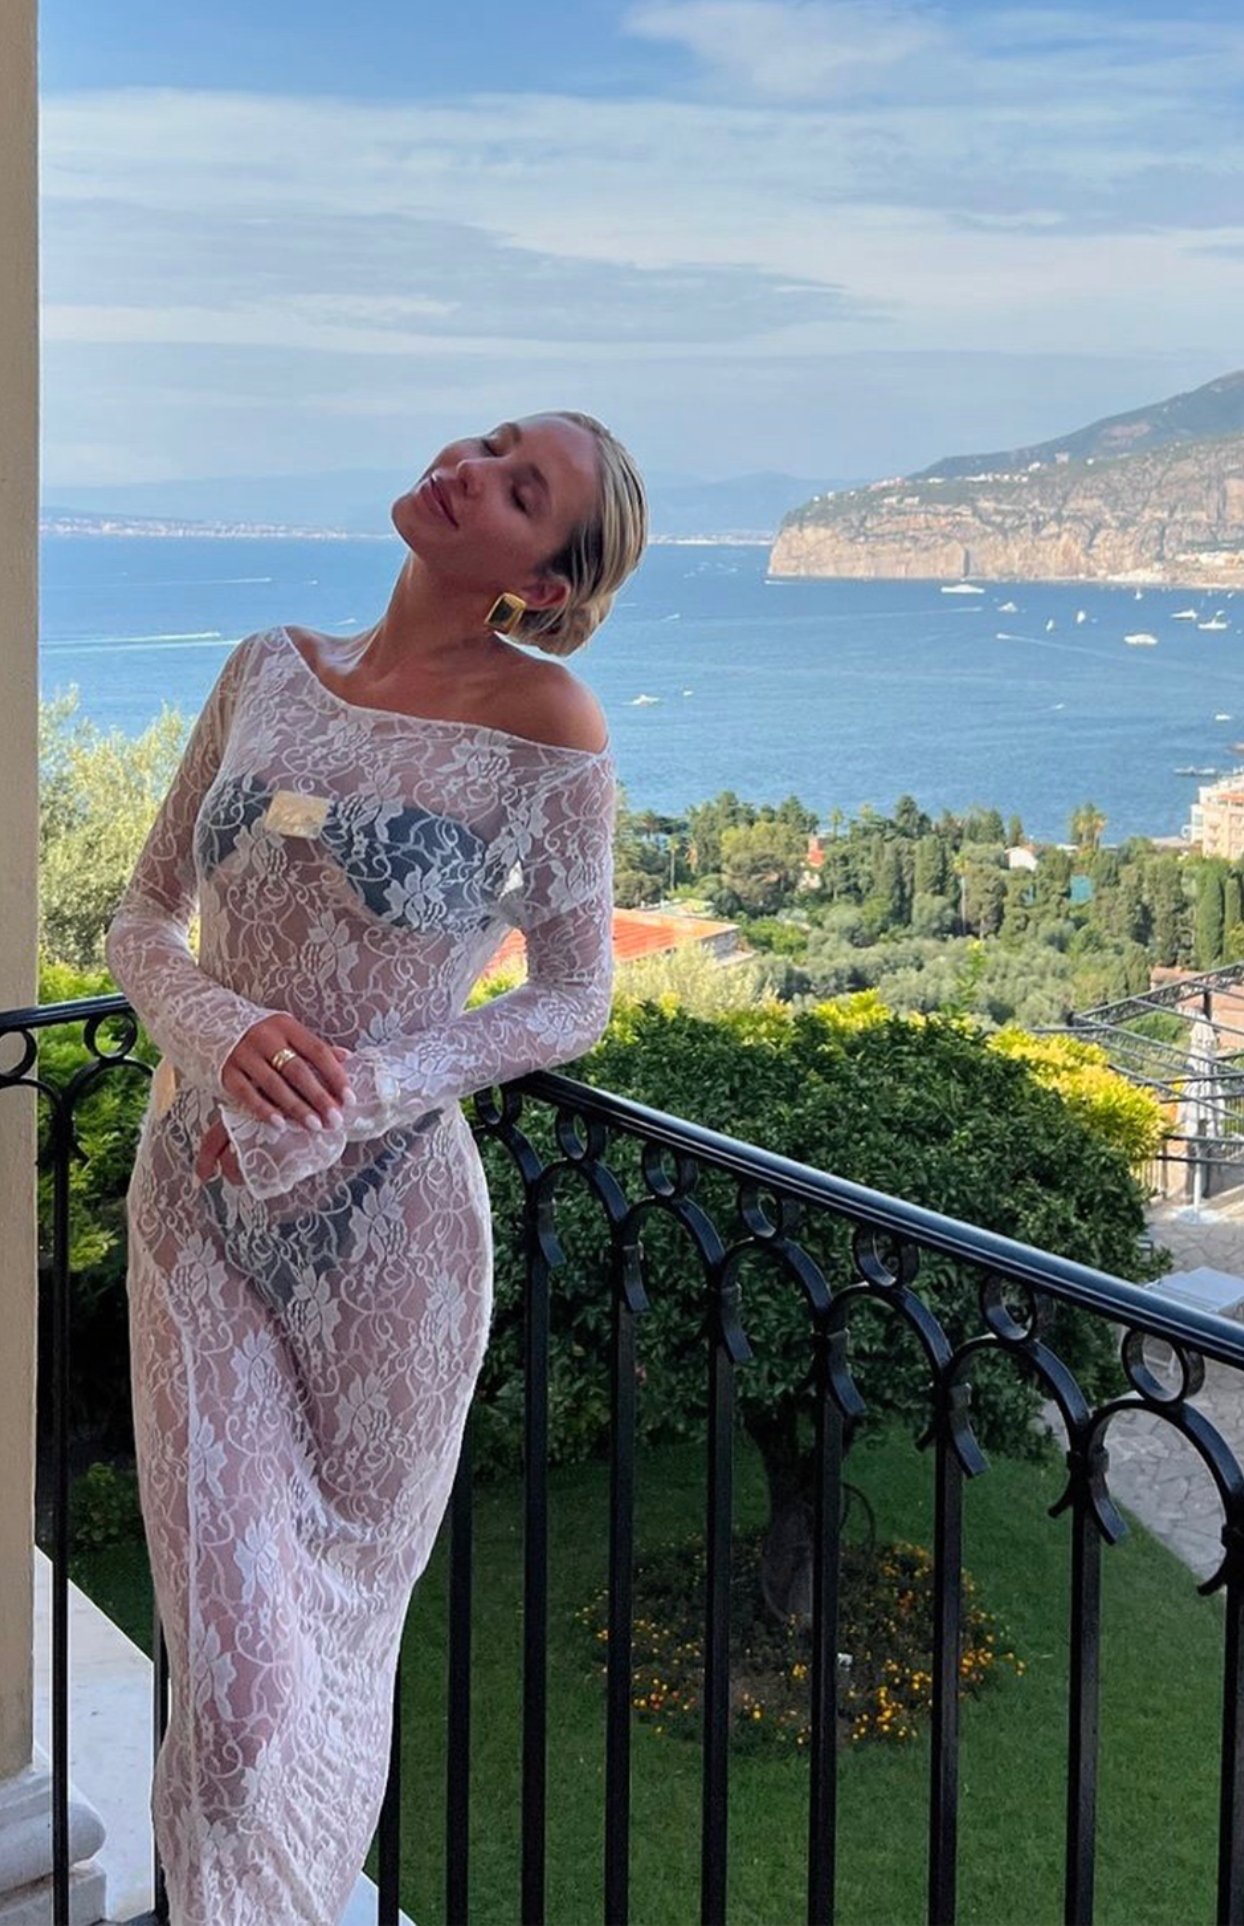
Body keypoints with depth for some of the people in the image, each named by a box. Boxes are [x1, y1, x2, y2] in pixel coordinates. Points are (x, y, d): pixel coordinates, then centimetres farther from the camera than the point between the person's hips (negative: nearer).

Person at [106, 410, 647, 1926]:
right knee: (237, 1670, 0)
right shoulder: (268, 670, 2)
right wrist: (221, 1033, -15)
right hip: (200, 1202, 2)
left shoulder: (540, 720, -10)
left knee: (337, 1629, 16)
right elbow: (143, 921, 7)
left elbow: (573, 1000, -3)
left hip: (384, 1217, -2)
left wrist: (359, 1090, -17)